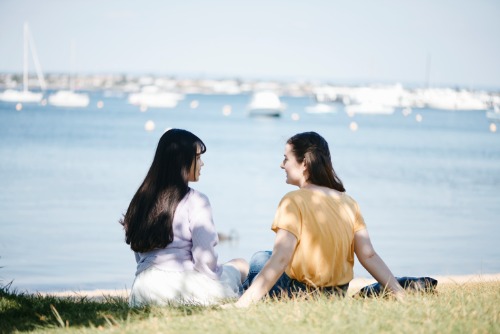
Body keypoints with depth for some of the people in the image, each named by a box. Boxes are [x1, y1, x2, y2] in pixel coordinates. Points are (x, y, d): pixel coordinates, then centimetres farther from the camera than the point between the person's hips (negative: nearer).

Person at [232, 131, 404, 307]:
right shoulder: (349, 203, 0)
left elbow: (280, 260, -25)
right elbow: (369, 256, -7)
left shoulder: (294, 201, -17)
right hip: (338, 295, 6)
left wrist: (241, 304, -26)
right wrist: (400, 293, -3)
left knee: (260, 259, 23)